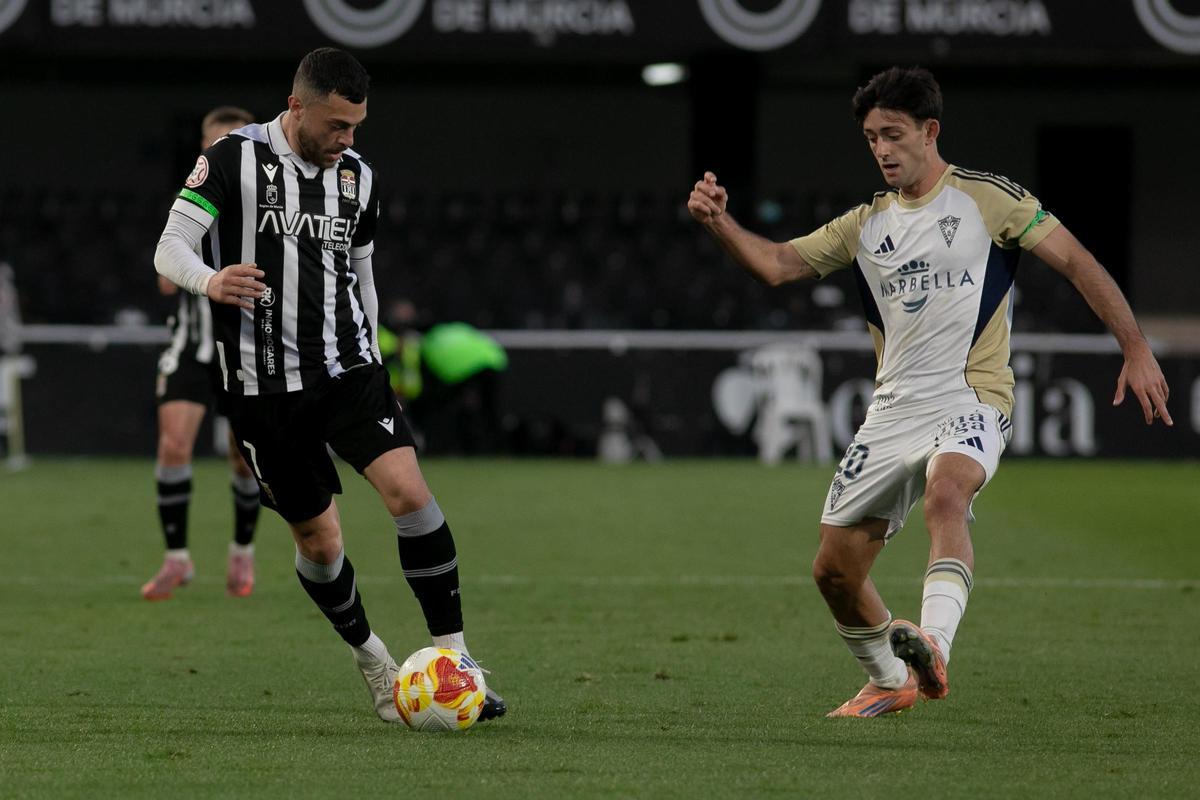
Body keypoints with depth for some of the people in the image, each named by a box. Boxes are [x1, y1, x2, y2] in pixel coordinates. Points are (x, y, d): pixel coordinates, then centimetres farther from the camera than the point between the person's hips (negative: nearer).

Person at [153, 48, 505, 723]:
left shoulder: (359, 177, 9)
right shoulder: (235, 159, -7)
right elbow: (170, 248, -10)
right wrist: (211, 282, -32)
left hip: (348, 369, 3)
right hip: (265, 385, -3)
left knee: (410, 492, -18)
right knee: (319, 541, 2)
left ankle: (456, 661, -14)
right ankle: (373, 661, 27)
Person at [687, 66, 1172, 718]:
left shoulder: (987, 198, 0)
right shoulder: (866, 225, 14)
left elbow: (1076, 261, 1)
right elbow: (777, 264, 8)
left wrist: (1136, 350, -6)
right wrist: (719, 223, -11)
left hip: (970, 401, -6)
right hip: (892, 411, 6)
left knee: (946, 492, -38)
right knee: (834, 570, 5)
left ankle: (931, 647, -53)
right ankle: (890, 682, 30)